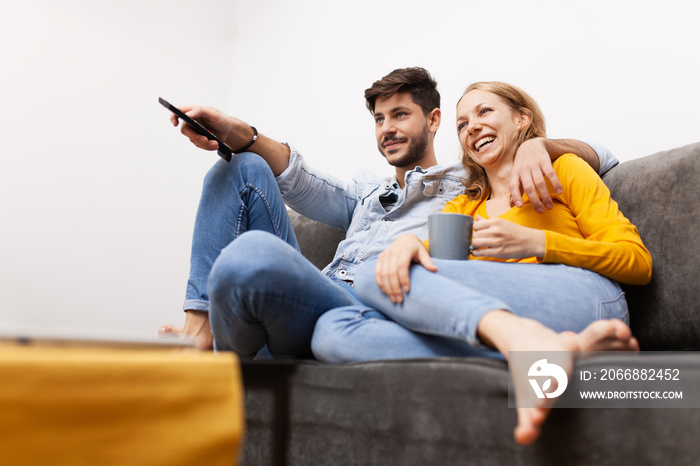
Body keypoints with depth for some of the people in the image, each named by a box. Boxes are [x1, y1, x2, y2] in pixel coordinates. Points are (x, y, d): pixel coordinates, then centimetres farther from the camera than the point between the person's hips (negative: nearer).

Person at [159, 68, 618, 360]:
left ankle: (223, 357, -3)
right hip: (320, 293, 7)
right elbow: (305, 186, 13)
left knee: (252, 254, -37)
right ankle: (200, 330, -9)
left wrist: (536, 145, -10)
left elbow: (599, 158, 14)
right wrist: (237, 134, -3)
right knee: (244, 169, 5)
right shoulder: (367, 190, 34)